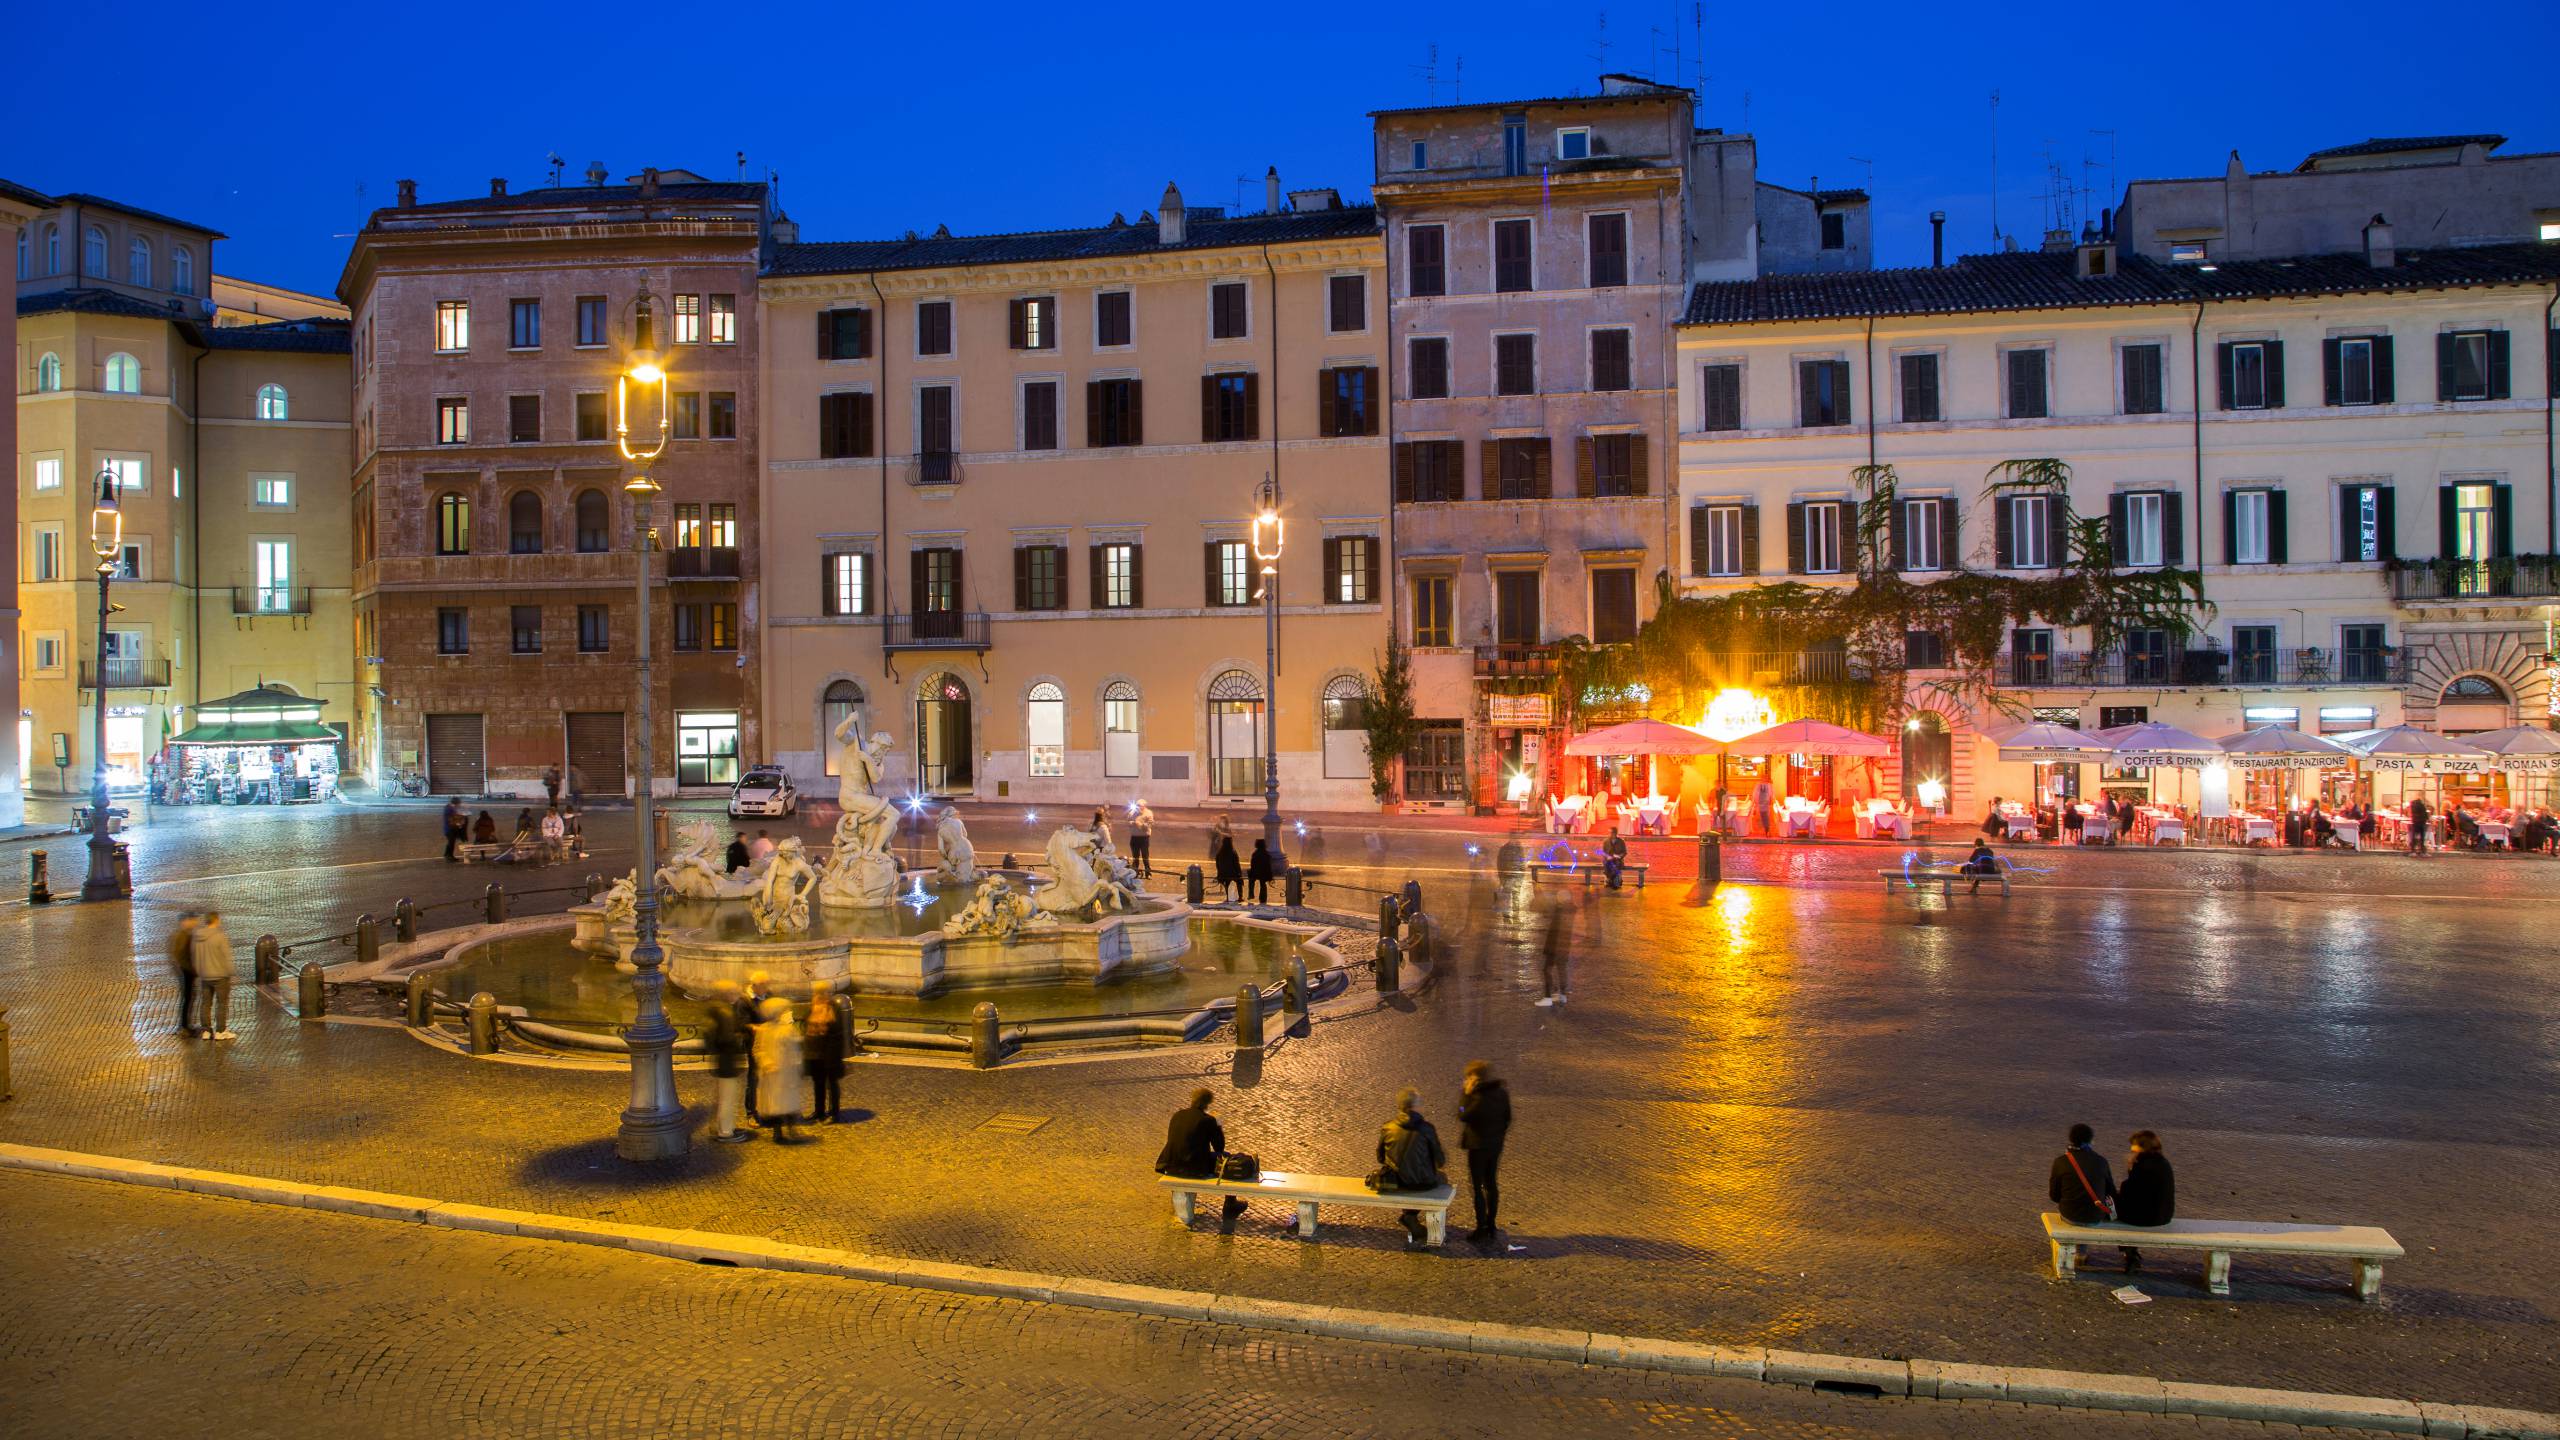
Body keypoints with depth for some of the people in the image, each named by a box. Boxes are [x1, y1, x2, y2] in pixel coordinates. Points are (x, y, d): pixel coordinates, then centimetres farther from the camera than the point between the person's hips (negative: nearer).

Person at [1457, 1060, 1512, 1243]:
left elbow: (1463, 1116, -17)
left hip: (1478, 1147, -7)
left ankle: (1481, 1230, 8)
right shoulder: (1502, 1093, -3)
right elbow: (1507, 1118, 6)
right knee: (1492, 1184, 18)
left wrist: (1465, 1093, -16)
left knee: (1476, 1187, 5)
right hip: (1496, 1145, 7)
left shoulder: (1478, 1098, -27)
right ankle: (1491, 1226, 27)